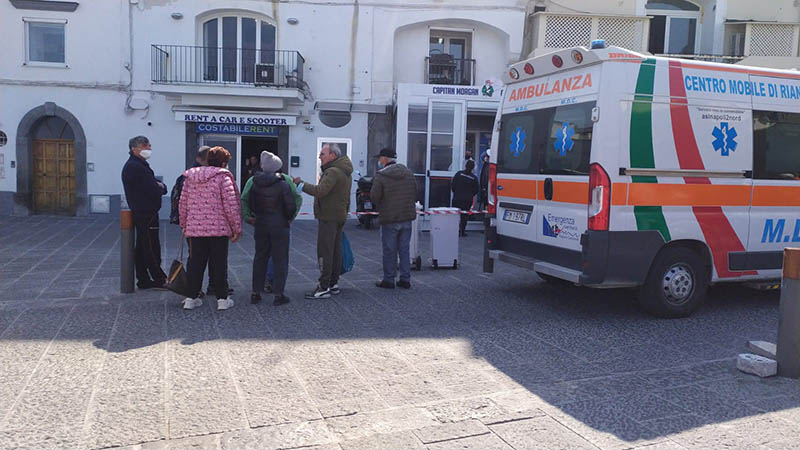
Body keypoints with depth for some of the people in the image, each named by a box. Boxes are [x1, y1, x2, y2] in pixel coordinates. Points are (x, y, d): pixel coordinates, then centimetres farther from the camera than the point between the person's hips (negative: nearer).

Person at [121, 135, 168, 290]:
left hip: (142, 213, 11)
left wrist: (160, 186, -6)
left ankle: (143, 280, 20)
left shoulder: (140, 165, 19)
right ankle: (160, 280, 3)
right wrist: (160, 187, -1)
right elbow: (154, 191, -22)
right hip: (146, 215, -11)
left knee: (142, 248, 13)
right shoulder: (135, 167, -16)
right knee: (152, 249, -4)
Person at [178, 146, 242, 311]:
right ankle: (222, 299, 9)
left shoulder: (190, 178, 9)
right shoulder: (223, 178, -8)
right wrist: (237, 228, -4)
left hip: (194, 229, 4)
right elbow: (231, 206, -12)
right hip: (219, 229, -4)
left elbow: (183, 204, 11)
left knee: (195, 263, 12)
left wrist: (184, 225, 22)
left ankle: (191, 298, 16)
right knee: (219, 264, 4)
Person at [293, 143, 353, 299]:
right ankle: (334, 283, 21)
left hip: (328, 217, -10)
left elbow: (320, 191, -29)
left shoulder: (333, 172, -17)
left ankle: (324, 287, -6)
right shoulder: (345, 172, 17)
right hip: (339, 216, 10)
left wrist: (301, 184, -20)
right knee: (335, 251, 14)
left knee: (324, 252, -7)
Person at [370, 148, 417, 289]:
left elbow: (374, 197, -12)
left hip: (390, 219, -5)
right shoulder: (408, 173, 7)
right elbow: (415, 195, 9)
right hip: (407, 217, 5)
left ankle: (388, 280, 11)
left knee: (389, 250, 5)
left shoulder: (381, 175, -12)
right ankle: (405, 279, 15)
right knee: (404, 249, 12)